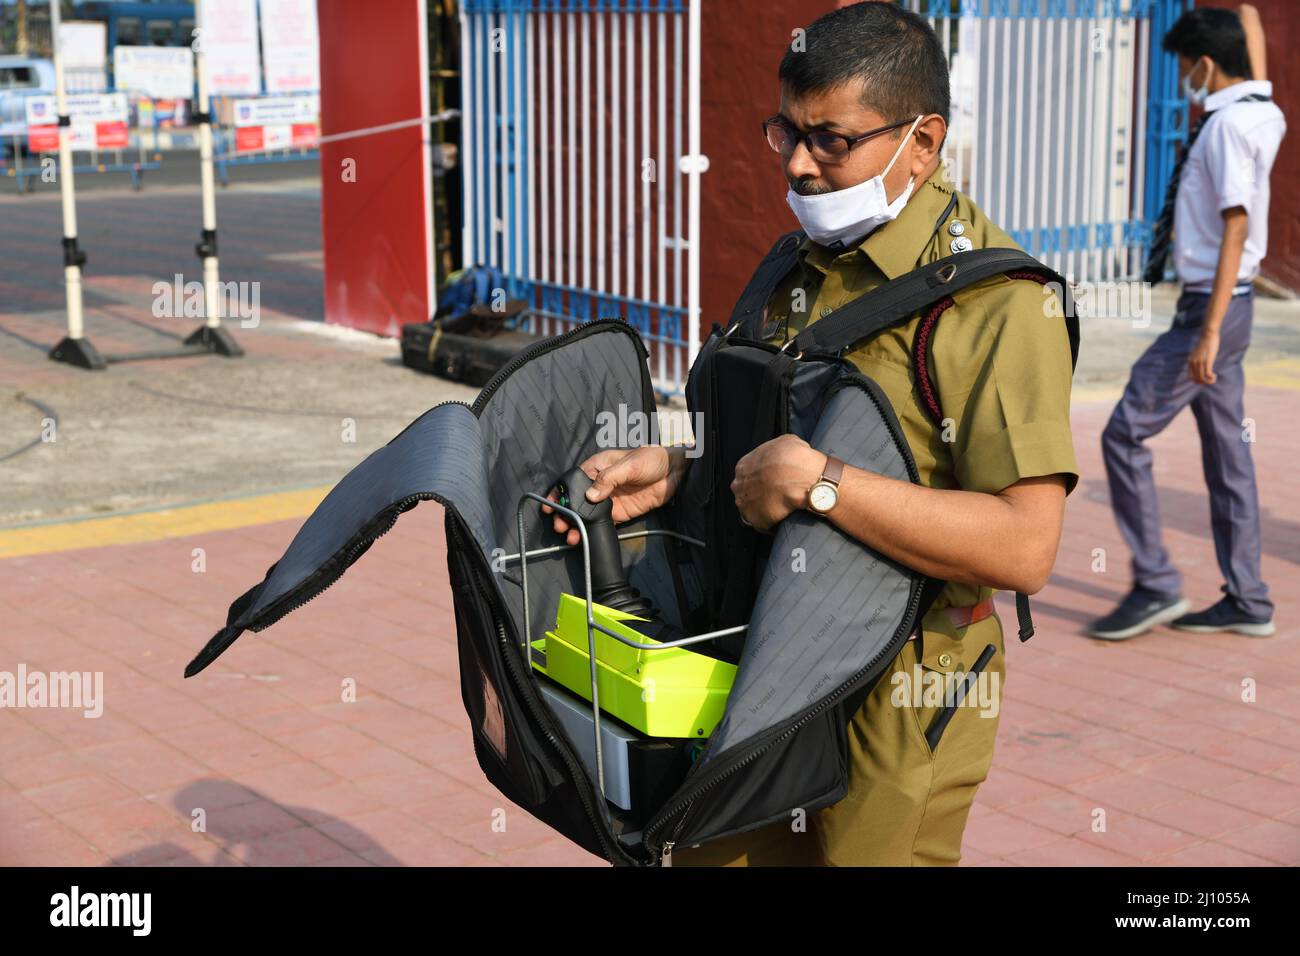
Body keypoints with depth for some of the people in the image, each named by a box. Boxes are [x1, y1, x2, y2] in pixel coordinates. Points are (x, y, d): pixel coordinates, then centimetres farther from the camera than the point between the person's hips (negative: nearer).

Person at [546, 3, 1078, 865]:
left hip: (898, 707, -8)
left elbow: (1024, 548, -28)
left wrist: (815, 478, -28)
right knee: (715, 852, 19)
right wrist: (674, 470, 1)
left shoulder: (994, 299, -20)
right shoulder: (808, 264, 9)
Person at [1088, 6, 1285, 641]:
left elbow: (1235, 228, -23)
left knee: (1125, 434, -7)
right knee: (1226, 451, 12)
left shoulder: (1227, 124, -17)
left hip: (1213, 307, -10)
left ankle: (1155, 585, -2)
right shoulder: (1257, 114, 11)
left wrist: (1210, 330, -26)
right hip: (1220, 306, 10)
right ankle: (1246, 601, 17)